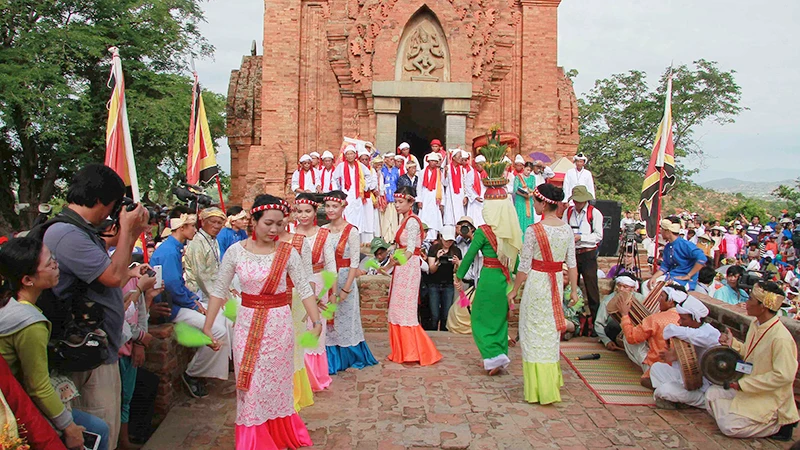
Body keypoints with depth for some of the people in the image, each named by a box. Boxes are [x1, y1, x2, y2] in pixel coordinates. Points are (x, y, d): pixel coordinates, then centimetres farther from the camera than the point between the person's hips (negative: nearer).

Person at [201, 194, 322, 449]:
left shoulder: (288, 252, -8)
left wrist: (317, 323, -19)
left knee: (276, 383, 12)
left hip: (279, 324, -1)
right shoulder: (236, 251, -6)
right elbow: (219, 291, -1)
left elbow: (305, 290, -10)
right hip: (247, 324, 1)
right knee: (251, 387, 8)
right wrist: (207, 328, -2)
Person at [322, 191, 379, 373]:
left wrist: (346, 289, -16)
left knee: (344, 320, 7)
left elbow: (354, 263, -13)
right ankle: (332, 360, 25)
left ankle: (349, 357, 25)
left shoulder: (351, 231, -10)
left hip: (345, 280, -4)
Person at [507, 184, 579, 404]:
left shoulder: (534, 230, -15)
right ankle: (552, 381, 34)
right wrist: (574, 290, 12)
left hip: (536, 283, -6)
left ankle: (540, 388, 11)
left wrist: (514, 290, 0)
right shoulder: (567, 229, 0)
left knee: (535, 333, 5)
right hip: (557, 282, 6)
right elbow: (572, 263, 4)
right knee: (551, 333, 20)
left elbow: (524, 266, -11)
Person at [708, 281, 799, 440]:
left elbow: (784, 376, -27)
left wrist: (744, 384, -24)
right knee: (712, 394, 5)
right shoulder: (756, 324, 0)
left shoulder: (781, 338, -28)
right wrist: (732, 343, -5)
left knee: (729, 426, -14)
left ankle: (777, 426, 4)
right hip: (748, 389, 9)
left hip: (769, 397, -9)